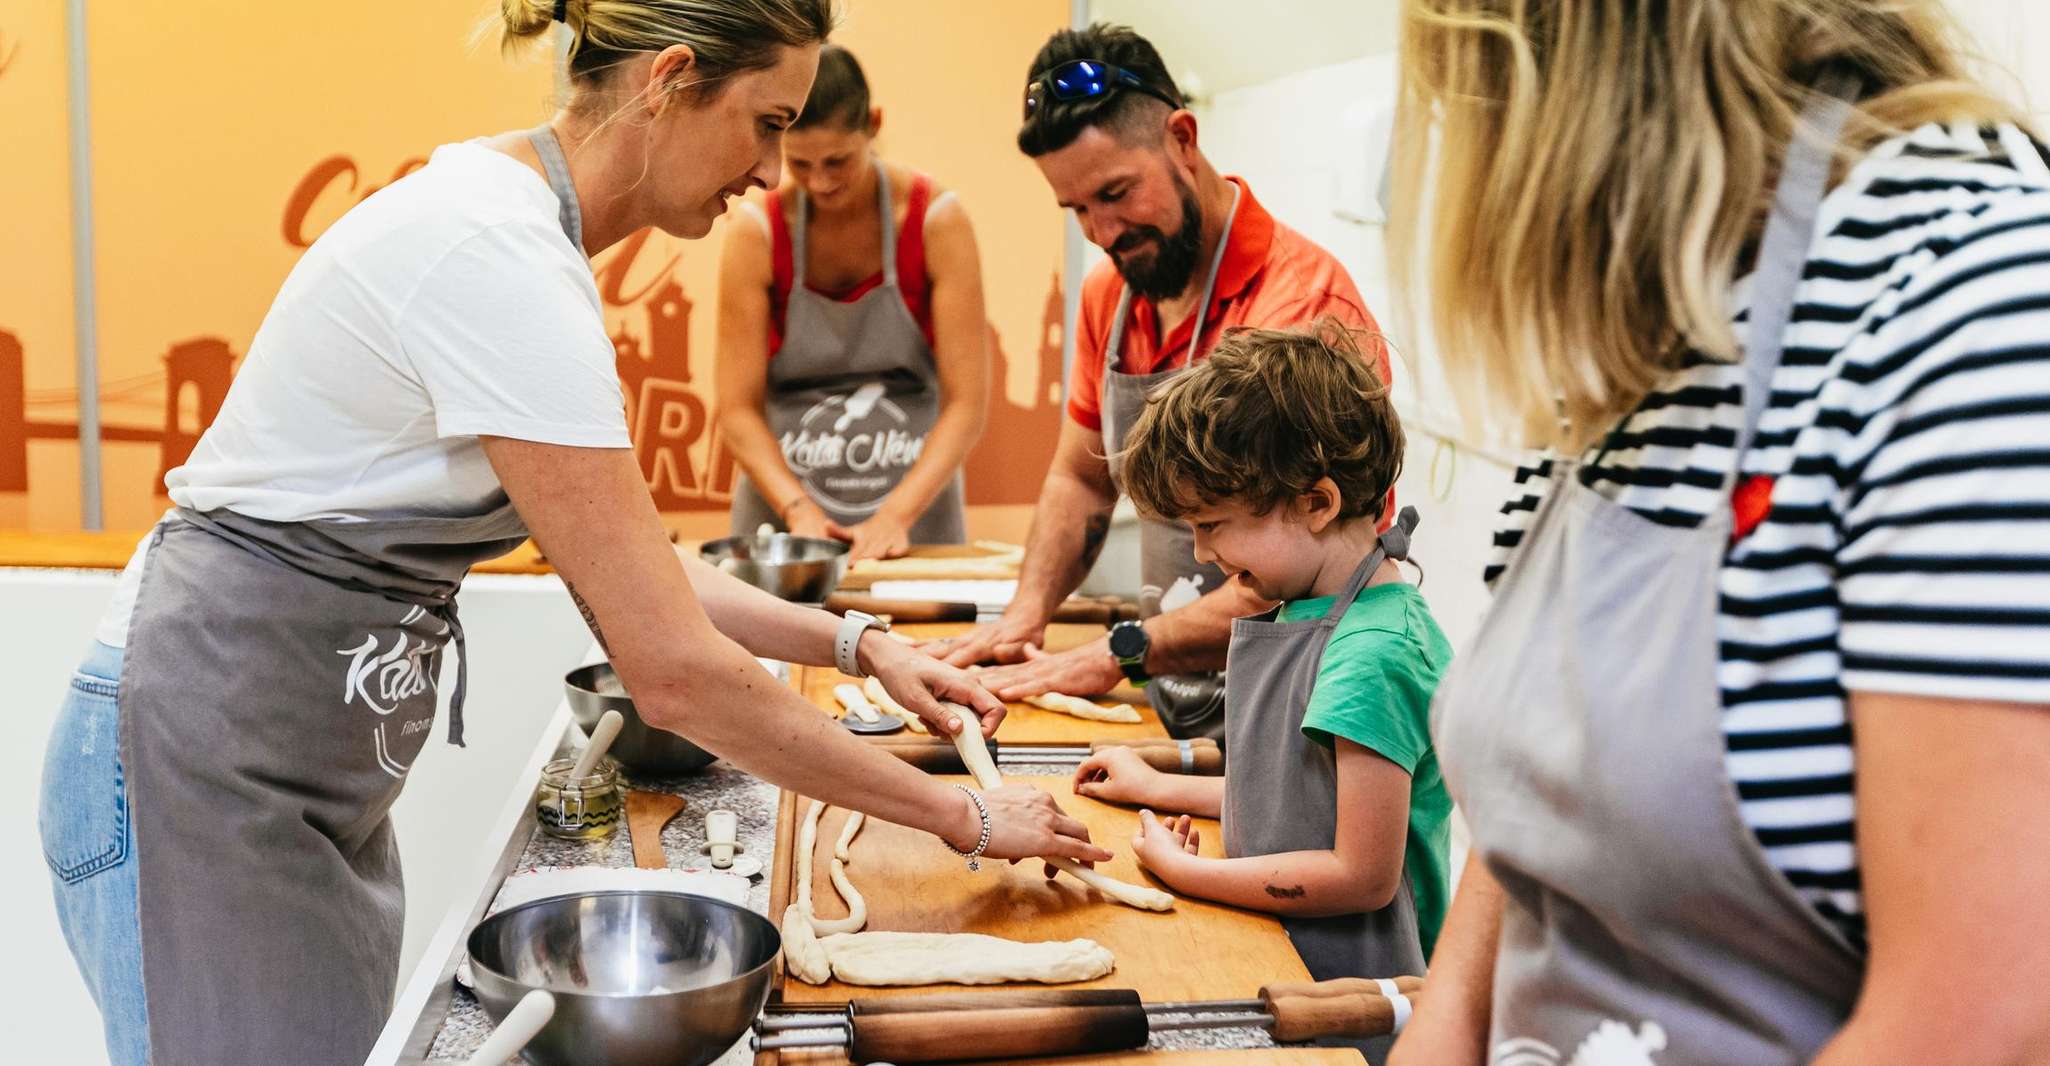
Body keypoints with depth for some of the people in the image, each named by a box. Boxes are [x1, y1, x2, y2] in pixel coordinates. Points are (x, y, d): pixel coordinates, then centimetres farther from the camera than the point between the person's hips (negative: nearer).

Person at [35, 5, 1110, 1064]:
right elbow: (676, 670, -25)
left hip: (315, 765, 9)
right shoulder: (496, 259, -25)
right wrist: (960, 817, -17)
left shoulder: (514, 216, 5)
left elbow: (632, 572, 11)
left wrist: (853, 642, 3)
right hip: (209, 765, -9)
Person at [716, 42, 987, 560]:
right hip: (782, 507, 0)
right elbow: (738, 408, -8)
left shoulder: (936, 219, -10)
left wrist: (895, 515, -21)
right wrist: (798, 511, -21)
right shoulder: (758, 232, -8)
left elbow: (967, 403, -12)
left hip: (914, 504, 0)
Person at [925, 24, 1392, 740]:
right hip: (1172, 706, 7)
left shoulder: (1305, 301, -17)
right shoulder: (1109, 295, 9)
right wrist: (1026, 615, 6)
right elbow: (1081, 480, 21)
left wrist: (1123, 652, -21)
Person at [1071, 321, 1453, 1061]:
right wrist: (1162, 789, 20)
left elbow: (1364, 876, -19)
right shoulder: (1310, 612, 8)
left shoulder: (1372, 655, -20)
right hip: (1279, 959, 8)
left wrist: (1182, 870, -11)